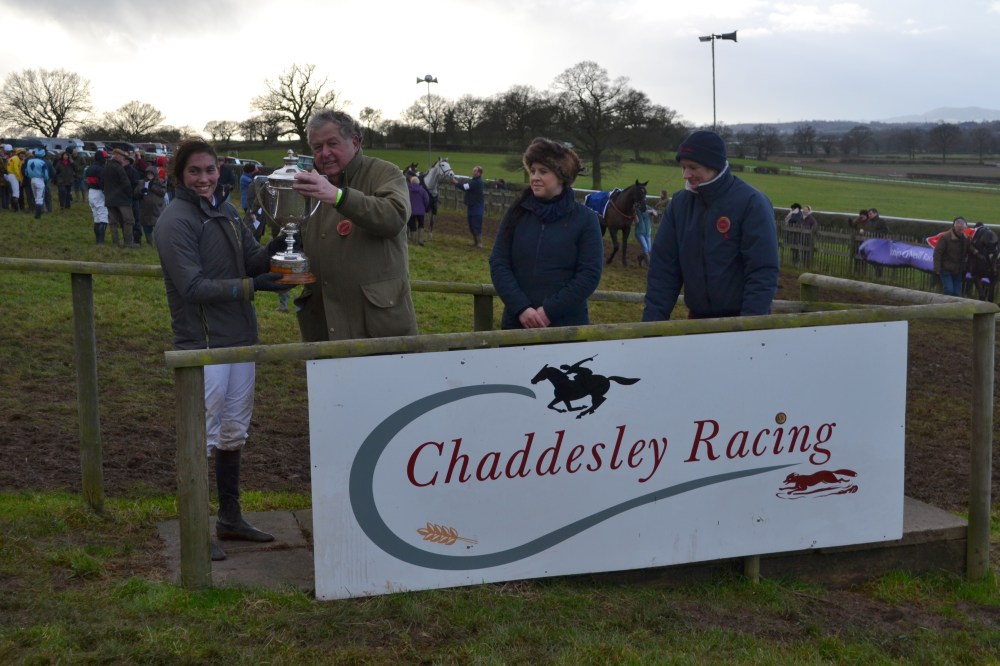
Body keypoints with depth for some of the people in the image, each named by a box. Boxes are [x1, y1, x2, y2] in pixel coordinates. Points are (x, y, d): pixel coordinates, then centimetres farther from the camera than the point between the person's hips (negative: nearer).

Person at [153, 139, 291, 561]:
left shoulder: (225, 211, 10)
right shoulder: (175, 222, -13)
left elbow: (253, 260, 12)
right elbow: (193, 287, -19)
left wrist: (272, 254, -10)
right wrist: (251, 286, -24)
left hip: (240, 338, 8)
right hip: (204, 346, -8)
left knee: (234, 433, 16)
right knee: (202, 439, -3)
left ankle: (230, 518, 29)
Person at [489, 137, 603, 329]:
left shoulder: (585, 219, -1)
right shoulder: (516, 214, 6)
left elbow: (590, 274, -7)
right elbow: (498, 264, 1)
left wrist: (550, 311, -15)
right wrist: (521, 308, -13)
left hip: (568, 326, -2)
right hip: (517, 322, 2)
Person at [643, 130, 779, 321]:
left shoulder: (751, 203, -13)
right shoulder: (680, 203, 2)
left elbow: (763, 272, -16)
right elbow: (663, 268, 3)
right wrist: (653, 319, -7)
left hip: (741, 321, -4)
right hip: (697, 319, 5)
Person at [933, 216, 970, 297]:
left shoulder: (965, 239, 5)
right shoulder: (945, 238, -12)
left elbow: (966, 255, 14)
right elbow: (937, 254, -12)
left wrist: (964, 271, 11)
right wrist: (937, 270, -17)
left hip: (958, 272, 5)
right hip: (946, 270, -5)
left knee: (957, 293, 4)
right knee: (949, 290, -15)